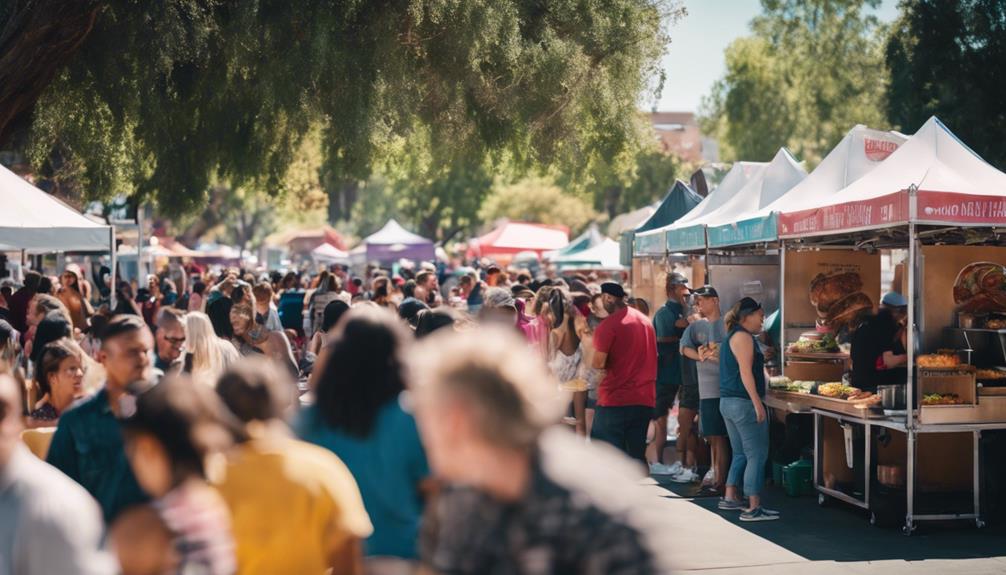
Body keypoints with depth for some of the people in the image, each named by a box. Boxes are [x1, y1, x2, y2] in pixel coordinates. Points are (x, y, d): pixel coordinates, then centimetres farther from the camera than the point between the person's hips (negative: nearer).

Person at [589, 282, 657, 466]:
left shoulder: (609, 324, -11)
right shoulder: (646, 321, 11)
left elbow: (598, 363, -17)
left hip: (614, 399, -6)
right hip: (645, 400, 6)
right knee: (637, 455, 12)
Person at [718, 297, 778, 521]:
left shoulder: (731, 336, 19)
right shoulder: (743, 336, -12)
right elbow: (745, 372, -19)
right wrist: (757, 402, -21)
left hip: (728, 401, 10)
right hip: (743, 402, -10)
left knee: (741, 454, 18)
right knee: (757, 455, -8)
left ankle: (730, 498, 22)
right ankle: (754, 508, -10)